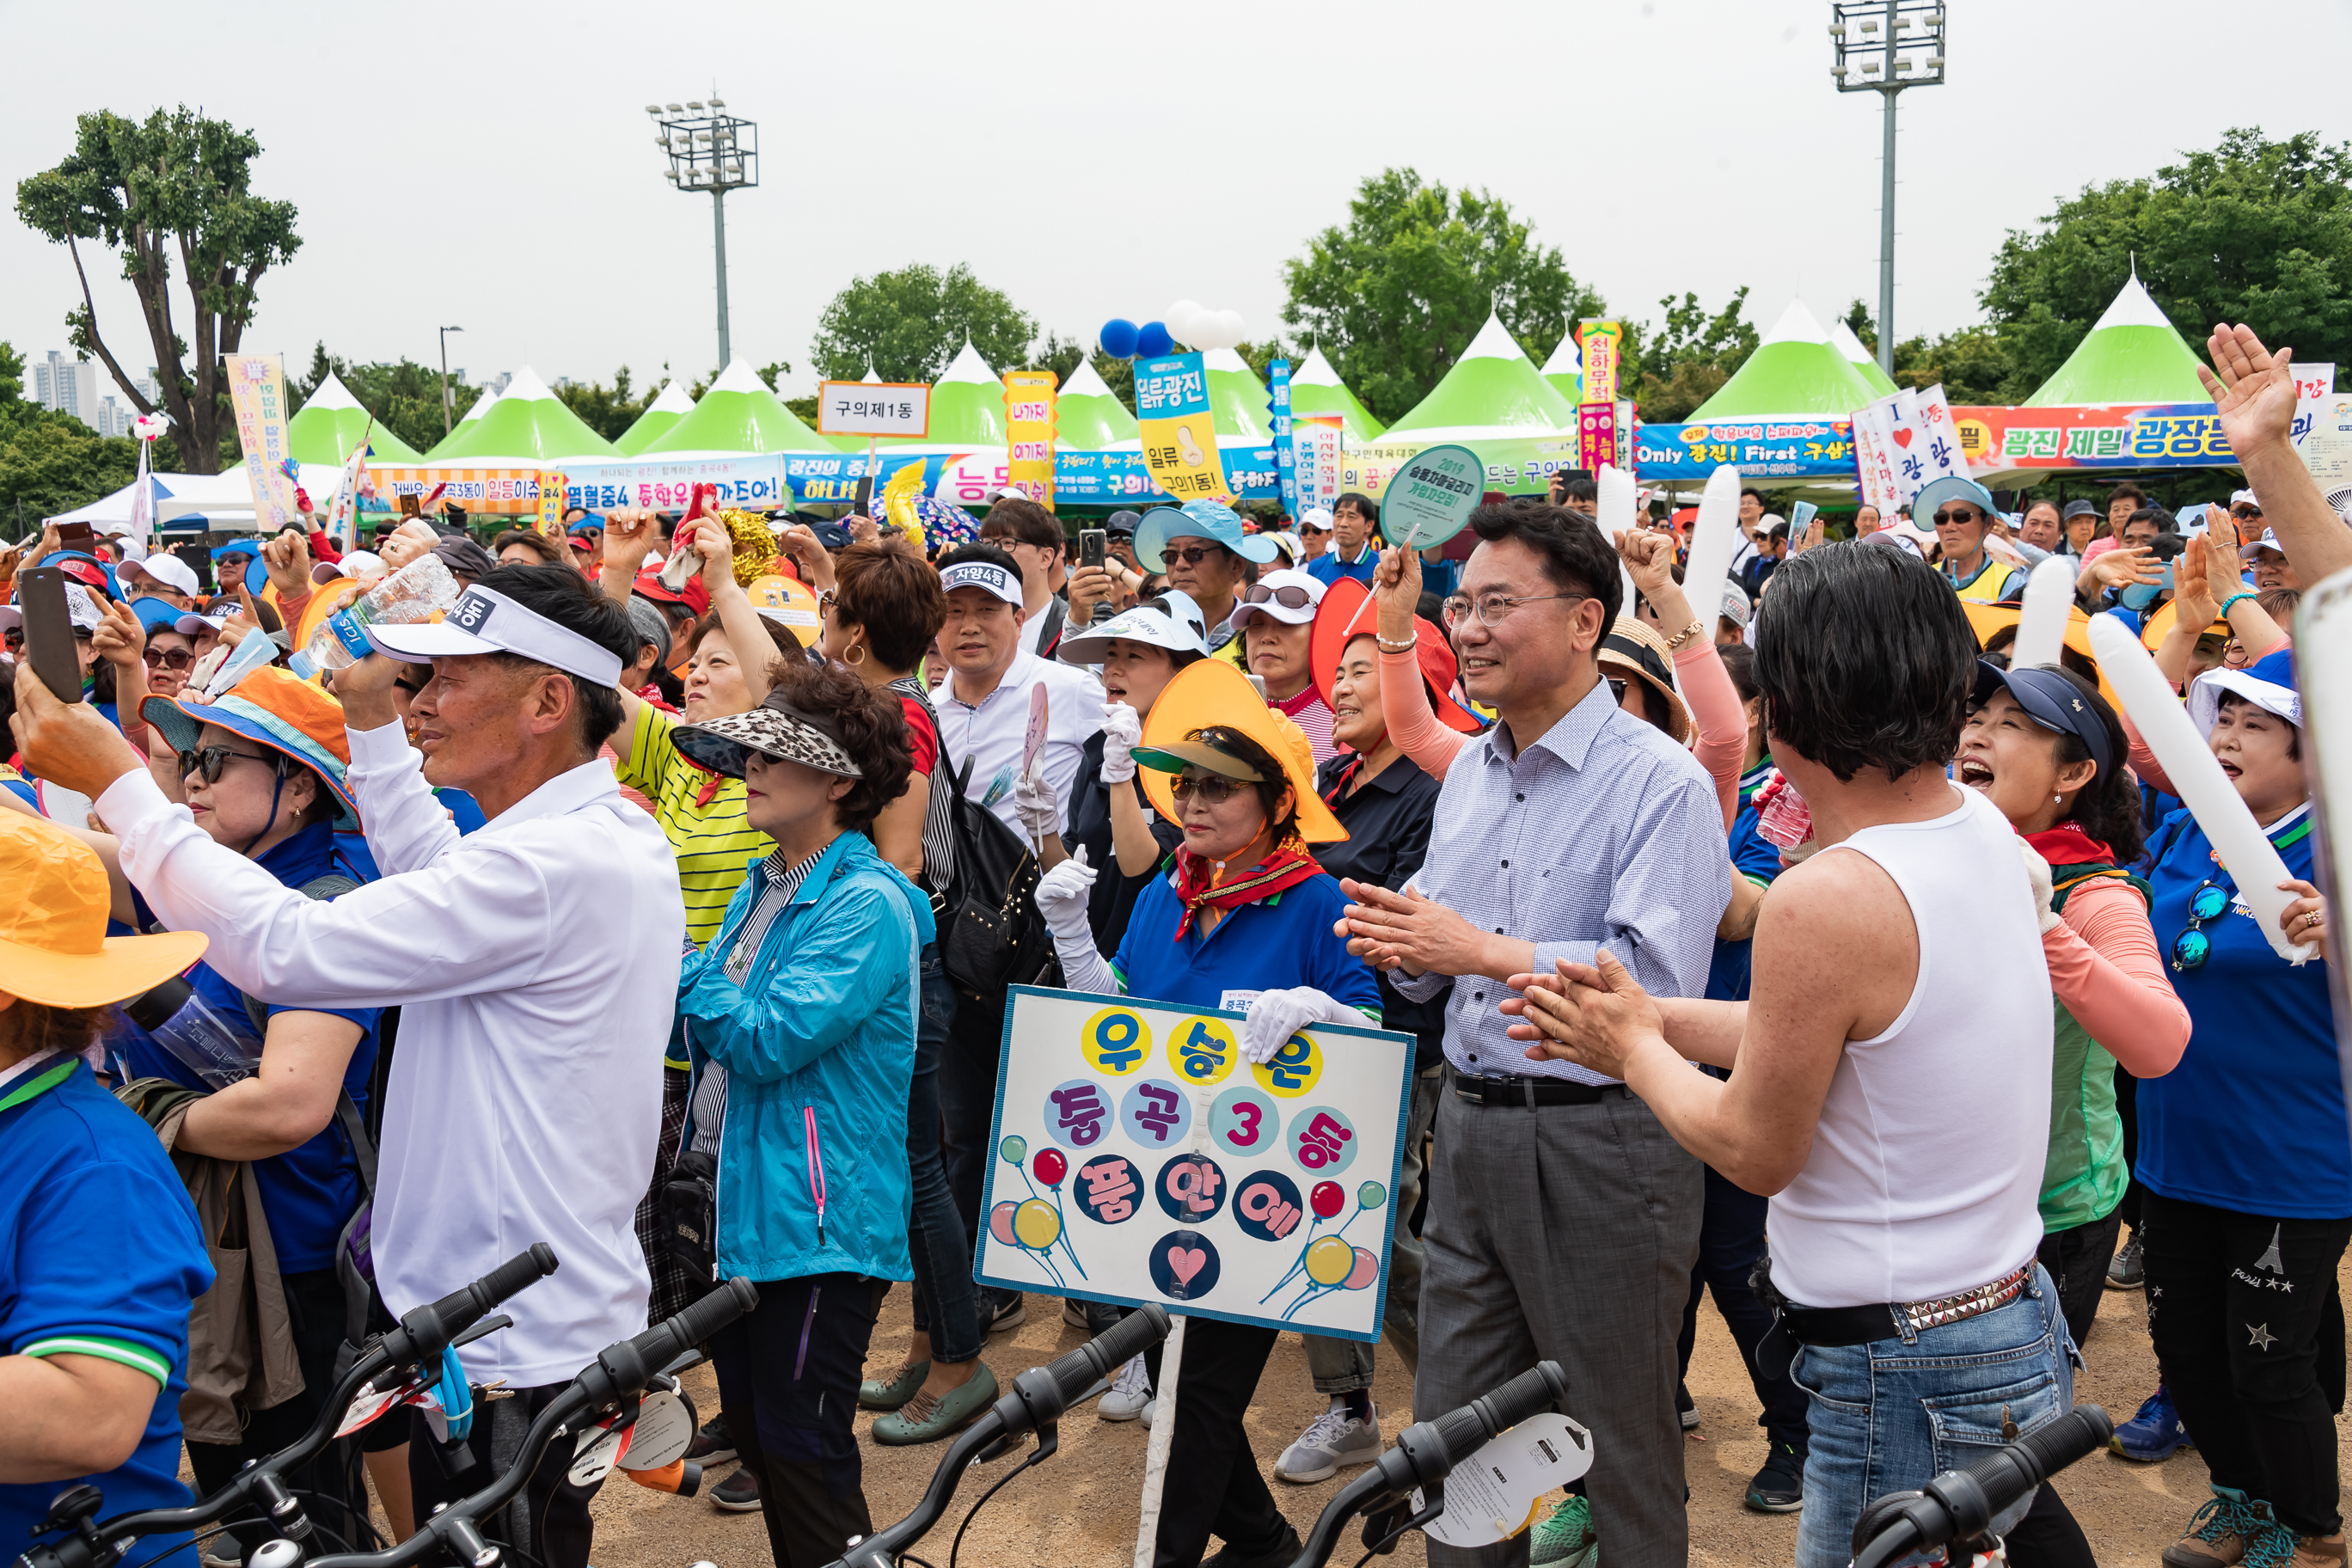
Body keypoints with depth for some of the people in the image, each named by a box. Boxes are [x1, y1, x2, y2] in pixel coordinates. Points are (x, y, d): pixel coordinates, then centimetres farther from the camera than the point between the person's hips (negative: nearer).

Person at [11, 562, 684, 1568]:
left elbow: (285, 948, -26)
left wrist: (116, 782, -18)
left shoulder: (550, 866, -27)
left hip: (513, 1355, -10)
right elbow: (435, 878, 23)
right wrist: (372, 726, 19)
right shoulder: (618, 834, 5)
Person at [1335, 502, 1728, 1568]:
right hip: (1468, 1124, 7)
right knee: (1454, 1432, 17)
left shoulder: (1661, 783, -13)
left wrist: (1483, 950, -23)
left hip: (1599, 1143, -7)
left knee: (1619, 1443, 9)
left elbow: (1658, 980, -24)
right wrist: (1399, 947, -5)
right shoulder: (1469, 772, 12)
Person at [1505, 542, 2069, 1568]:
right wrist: (1654, 1017, 13)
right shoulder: (1980, 827, 1)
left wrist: (1633, 1049, 2)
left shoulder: (1826, 901, -27)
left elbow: (1753, 1150, -14)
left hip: (1907, 1384, -9)